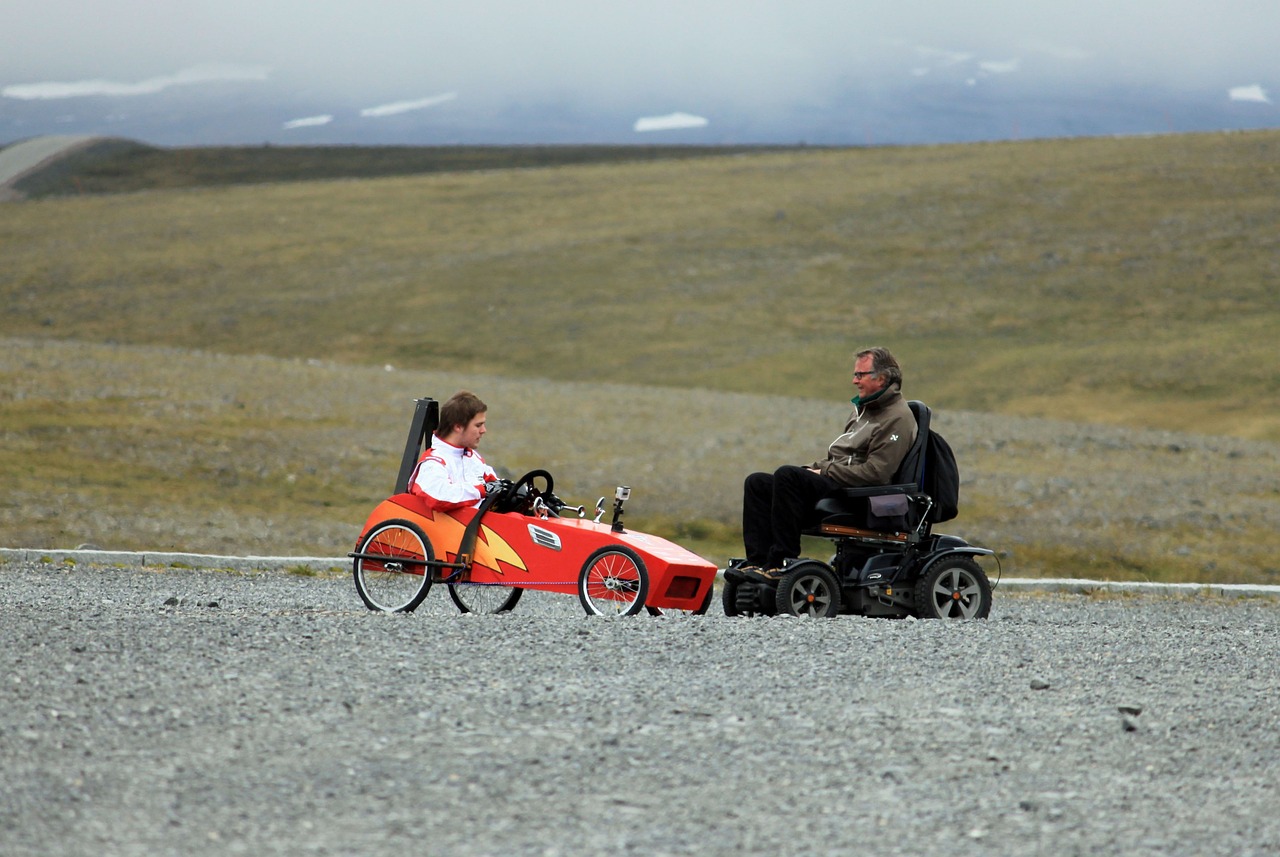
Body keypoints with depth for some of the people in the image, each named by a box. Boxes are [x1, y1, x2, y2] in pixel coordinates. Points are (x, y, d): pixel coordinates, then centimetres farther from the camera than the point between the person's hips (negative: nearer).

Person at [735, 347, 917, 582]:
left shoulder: (897, 418, -9)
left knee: (787, 475, -31)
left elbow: (874, 472, -17)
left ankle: (781, 562, -32)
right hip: (832, 483, 10)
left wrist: (825, 472, -13)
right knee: (757, 483, -1)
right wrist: (816, 468, 8)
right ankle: (757, 560, -15)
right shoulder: (863, 410, 23)